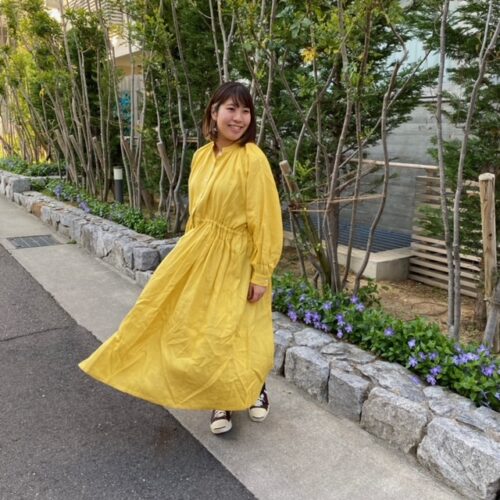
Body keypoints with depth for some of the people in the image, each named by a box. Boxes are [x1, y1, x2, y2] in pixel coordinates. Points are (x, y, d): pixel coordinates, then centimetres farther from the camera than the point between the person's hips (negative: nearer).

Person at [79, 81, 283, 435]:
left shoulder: (252, 158, -16)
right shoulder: (202, 156, 5)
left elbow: (265, 219, -16)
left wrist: (262, 273, -16)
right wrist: (192, 251, 18)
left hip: (236, 259, -6)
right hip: (201, 252, 6)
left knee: (238, 330, 5)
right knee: (203, 325, 12)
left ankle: (256, 386, 36)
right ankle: (221, 400, 32)